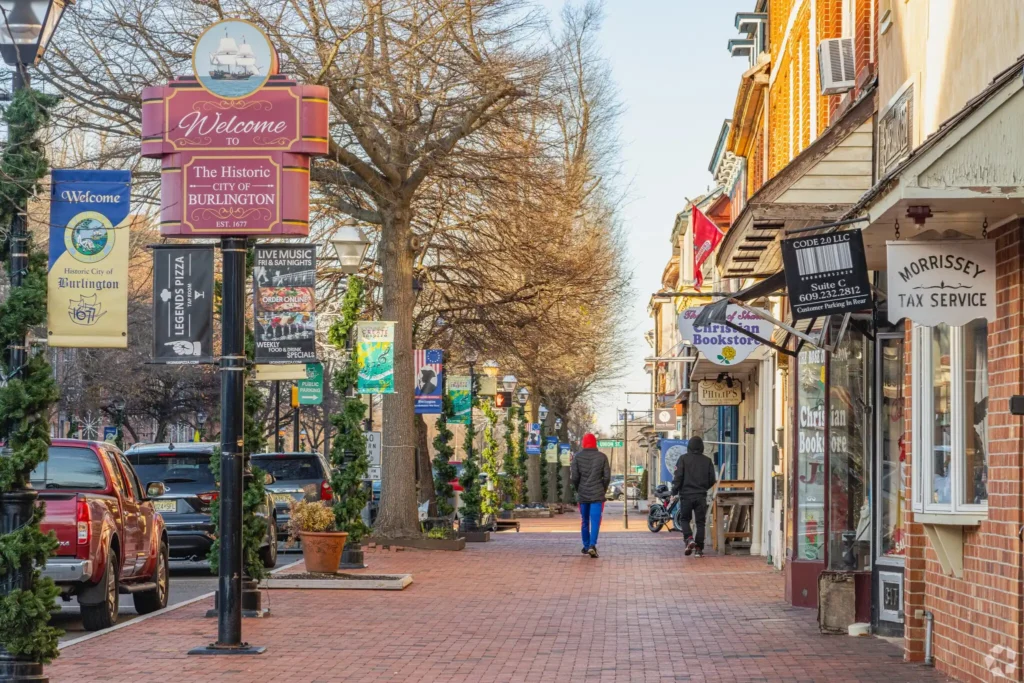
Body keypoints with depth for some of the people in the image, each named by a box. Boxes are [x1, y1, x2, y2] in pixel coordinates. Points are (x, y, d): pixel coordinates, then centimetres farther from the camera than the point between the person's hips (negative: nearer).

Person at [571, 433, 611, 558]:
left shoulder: (578, 457, -1)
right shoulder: (602, 457, -1)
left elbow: (574, 476, -5)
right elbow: (607, 477, -4)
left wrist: (578, 490, 10)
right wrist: (603, 490, 10)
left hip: (582, 495, 1)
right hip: (597, 495, -1)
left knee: (584, 522, 14)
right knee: (595, 521, -5)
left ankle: (586, 546, 21)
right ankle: (592, 545, -20)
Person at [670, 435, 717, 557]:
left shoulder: (683, 458, -3)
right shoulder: (707, 461, 4)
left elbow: (678, 477, -9)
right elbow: (712, 480, 6)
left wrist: (674, 492, 0)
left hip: (686, 495, -2)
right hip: (701, 496, 2)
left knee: (685, 519, 13)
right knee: (700, 522, 6)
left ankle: (689, 539, -11)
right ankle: (699, 549, 2)